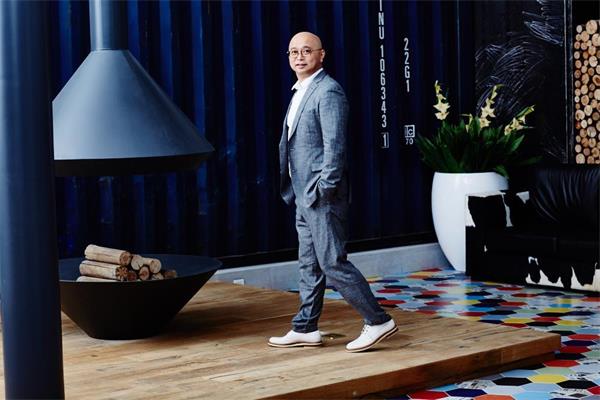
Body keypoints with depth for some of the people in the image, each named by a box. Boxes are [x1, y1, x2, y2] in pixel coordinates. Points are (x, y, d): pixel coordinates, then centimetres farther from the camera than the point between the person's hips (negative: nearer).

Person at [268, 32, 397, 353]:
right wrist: (292, 188, 16)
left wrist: (325, 190, -21)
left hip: (322, 197, -10)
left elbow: (334, 145, -21)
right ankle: (305, 329, 22)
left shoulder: (328, 92, -14)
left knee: (332, 262, -7)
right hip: (305, 196, 10)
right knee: (309, 264, 14)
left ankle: (378, 321, 0)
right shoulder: (300, 92, 17)